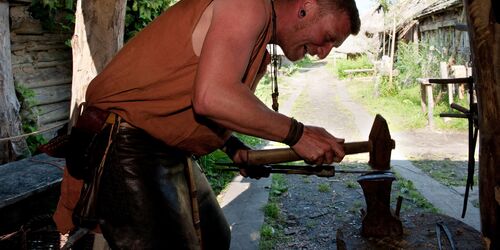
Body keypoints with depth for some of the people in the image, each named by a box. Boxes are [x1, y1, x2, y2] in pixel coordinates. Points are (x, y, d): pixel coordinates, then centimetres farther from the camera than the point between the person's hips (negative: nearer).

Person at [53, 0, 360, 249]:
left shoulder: (259, 55, 15)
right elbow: (211, 98, -30)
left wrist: (234, 148, 3)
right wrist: (296, 134, -19)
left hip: (171, 154, 11)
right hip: (127, 148, -10)